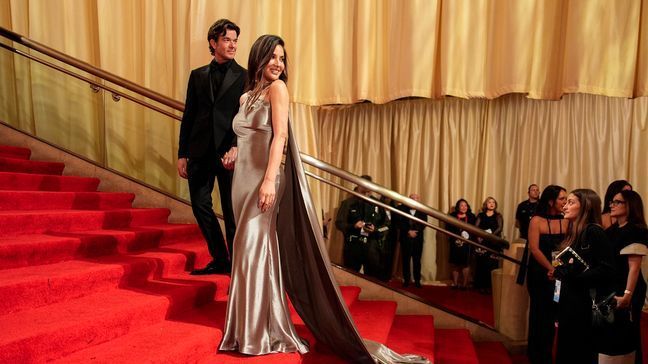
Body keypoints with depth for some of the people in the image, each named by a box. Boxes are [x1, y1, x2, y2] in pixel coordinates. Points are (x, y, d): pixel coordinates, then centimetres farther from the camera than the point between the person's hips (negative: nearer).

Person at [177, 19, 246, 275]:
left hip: (228, 152, -4)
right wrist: (182, 154, 7)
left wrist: (235, 147, -21)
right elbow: (188, 117, 11)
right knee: (200, 206, 8)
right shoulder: (198, 75, 12)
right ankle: (220, 259, 23)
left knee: (232, 212, 3)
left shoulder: (244, 77, 2)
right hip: (200, 152, 4)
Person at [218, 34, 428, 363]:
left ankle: (262, 331, 3)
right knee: (247, 249, 12)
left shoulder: (277, 88, -3)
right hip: (243, 179, 8)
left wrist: (270, 179, -23)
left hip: (264, 179, -7)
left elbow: (280, 134, -14)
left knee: (255, 248, -7)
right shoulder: (246, 97, 18)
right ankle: (249, 326, 25)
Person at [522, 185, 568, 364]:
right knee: (539, 313, 7)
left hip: (559, 275, 2)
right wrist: (551, 269, -19)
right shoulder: (537, 220, -6)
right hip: (539, 274, -2)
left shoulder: (567, 221, 0)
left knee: (552, 314, 7)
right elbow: (534, 249, -12)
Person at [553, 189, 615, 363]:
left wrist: (575, 275, -23)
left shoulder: (594, 231, -12)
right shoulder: (572, 233, 12)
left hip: (586, 305, -8)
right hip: (569, 303, 8)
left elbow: (607, 269, -20)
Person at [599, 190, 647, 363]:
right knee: (607, 335, 15)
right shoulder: (611, 231, 12)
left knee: (621, 336, 2)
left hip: (624, 291, -8)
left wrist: (627, 295, -26)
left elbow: (634, 267, -20)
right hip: (609, 290, 8)